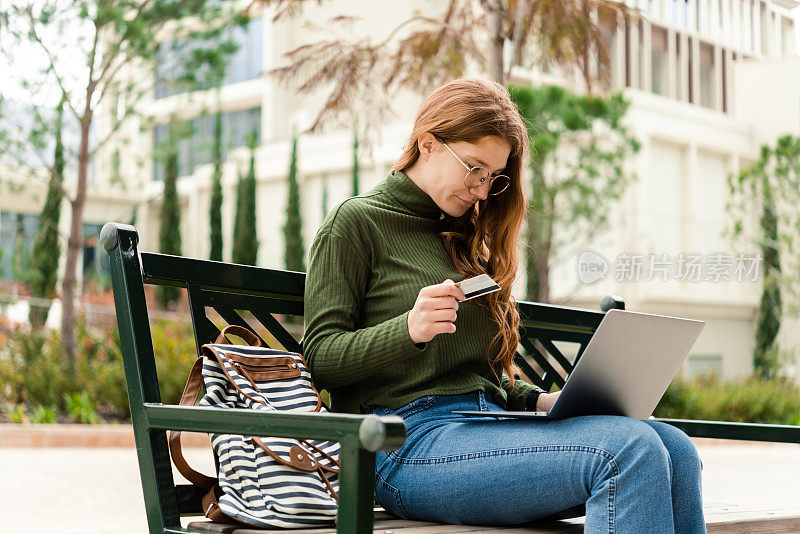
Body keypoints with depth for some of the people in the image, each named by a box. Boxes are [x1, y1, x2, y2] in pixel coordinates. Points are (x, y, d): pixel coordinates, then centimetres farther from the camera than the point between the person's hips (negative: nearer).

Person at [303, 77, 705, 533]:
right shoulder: (355, 222, 4)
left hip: (487, 426, 7)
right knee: (630, 451, -29)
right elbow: (321, 359, -4)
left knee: (675, 450, -18)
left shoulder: (464, 239, 26)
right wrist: (410, 329, -21)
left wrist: (540, 400, 5)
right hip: (412, 441, -7)